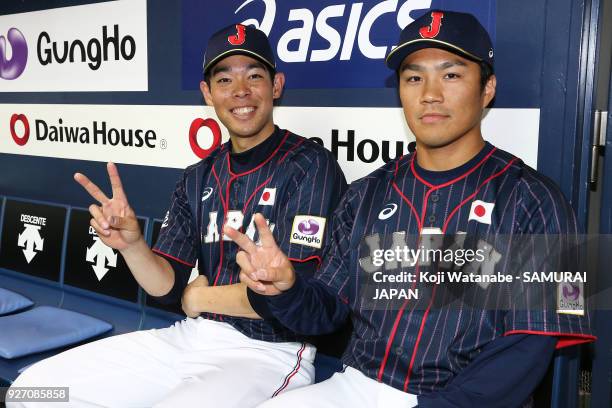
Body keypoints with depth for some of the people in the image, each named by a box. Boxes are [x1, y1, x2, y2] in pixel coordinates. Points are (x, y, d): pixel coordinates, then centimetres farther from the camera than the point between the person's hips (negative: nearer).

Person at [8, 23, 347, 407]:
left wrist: (198, 297, -5)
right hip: (191, 338, 6)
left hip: (269, 354, -6)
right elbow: (166, 286, 6)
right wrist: (132, 244, -16)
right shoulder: (198, 178, 8)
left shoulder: (309, 166, -11)